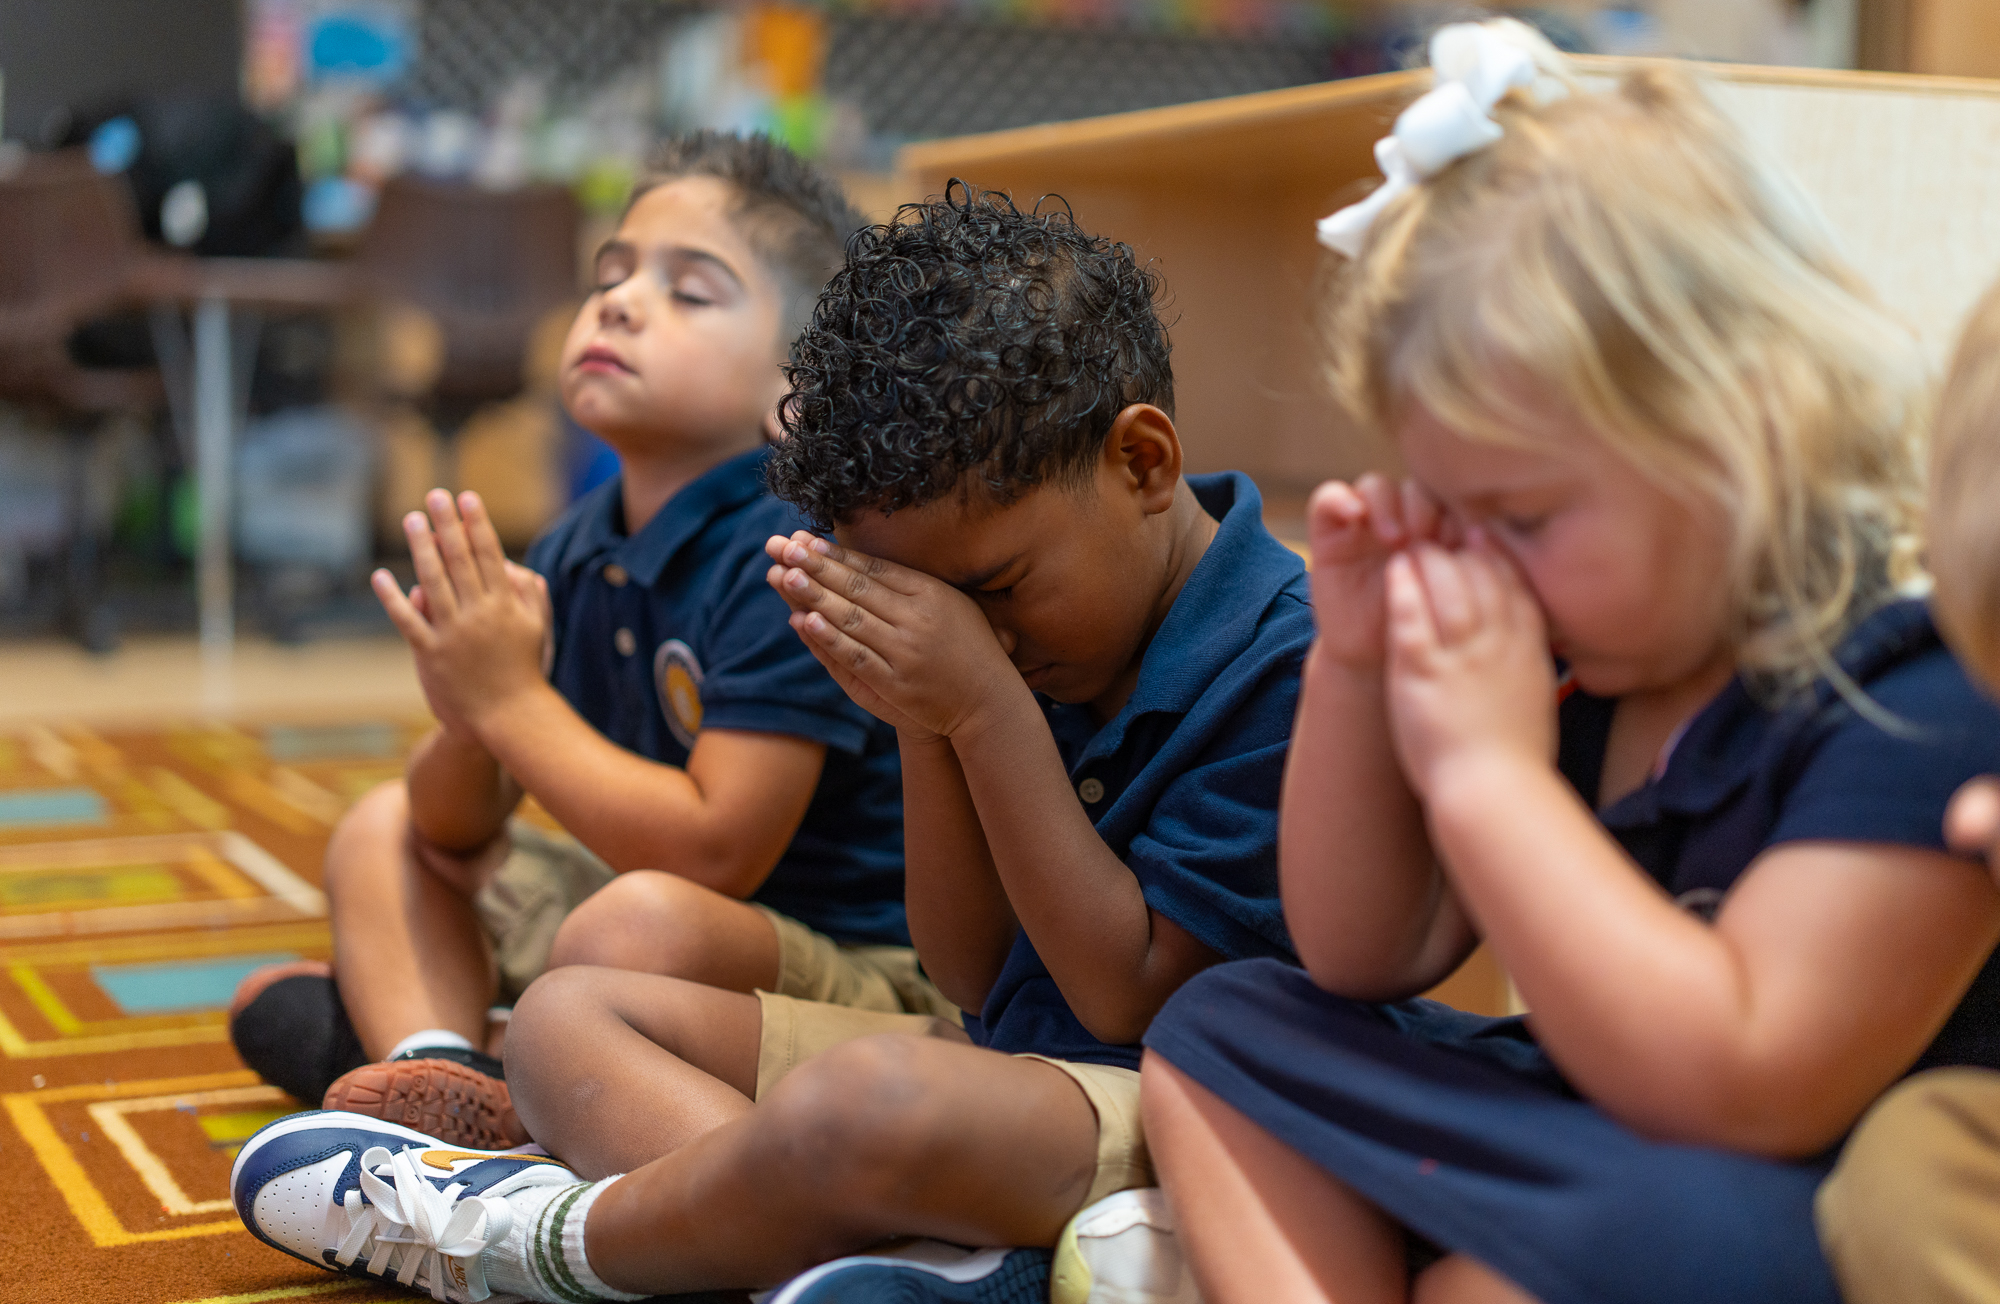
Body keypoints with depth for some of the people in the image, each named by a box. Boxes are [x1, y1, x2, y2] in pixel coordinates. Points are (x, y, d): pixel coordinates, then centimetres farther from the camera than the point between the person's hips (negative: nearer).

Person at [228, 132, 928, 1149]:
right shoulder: (570, 557, 3)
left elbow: (718, 851, -29)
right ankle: (442, 1074, -13)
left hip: (845, 968, -9)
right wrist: (467, 731, -17)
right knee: (382, 831, 15)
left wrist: (516, 700, -21)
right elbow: (456, 835, 7)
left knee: (640, 923, -39)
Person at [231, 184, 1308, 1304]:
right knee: (567, 1017, 5)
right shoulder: (1026, 640, 6)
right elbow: (973, 974, 6)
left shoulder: (1285, 660, -16)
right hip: (1004, 1060, 9)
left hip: (1171, 1126, -9)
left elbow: (1135, 999, -16)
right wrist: (926, 726, -9)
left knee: (869, 1098, -41)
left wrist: (988, 712, -19)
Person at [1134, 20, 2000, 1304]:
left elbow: (1743, 1090, -28)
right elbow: (1365, 959, 11)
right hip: (1561, 1167, 8)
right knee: (1220, 1025, 6)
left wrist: (1487, 769, -26)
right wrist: (1355, 666, -4)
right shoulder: (1587, 659, 3)